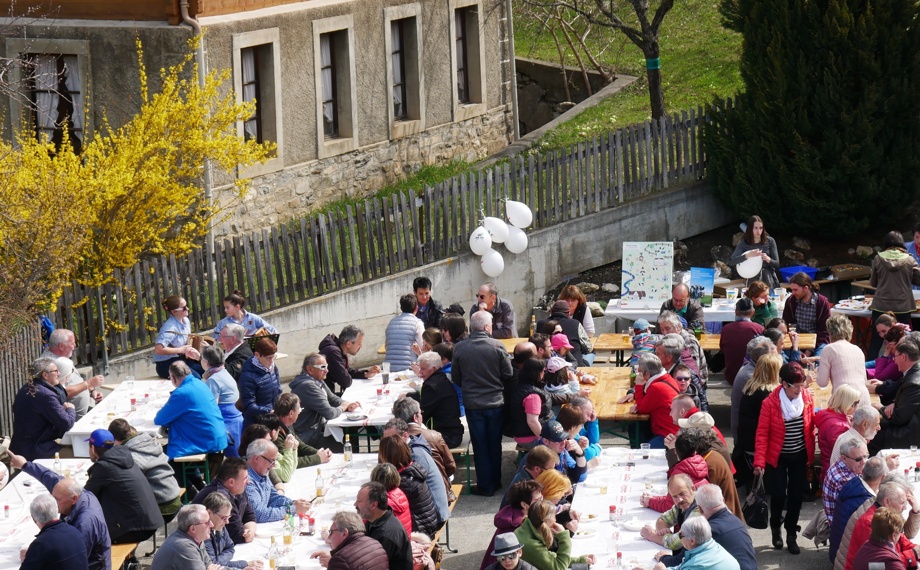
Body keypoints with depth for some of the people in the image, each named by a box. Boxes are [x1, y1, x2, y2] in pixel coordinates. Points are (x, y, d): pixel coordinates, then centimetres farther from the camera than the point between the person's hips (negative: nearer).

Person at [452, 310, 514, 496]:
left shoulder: (460, 348, -10)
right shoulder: (497, 347, -13)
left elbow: (455, 377, 1)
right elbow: (508, 374, -7)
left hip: (472, 403, 0)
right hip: (495, 402, 0)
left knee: (480, 445, 9)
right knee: (494, 444, 15)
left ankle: (485, 485, 11)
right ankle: (495, 482, 25)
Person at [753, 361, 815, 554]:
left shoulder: (807, 396, -8)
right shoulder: (771, 402, -18)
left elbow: (811, 426, 2)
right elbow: (762, 433, -14)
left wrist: (811, 454, 3)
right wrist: (759, 461, -18)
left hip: (800, 456, 3)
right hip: (777, 457, -3)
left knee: (796, 495, 5)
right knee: (778, 494, -1)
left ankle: (791, 535, 21)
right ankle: (775, 529, 27)